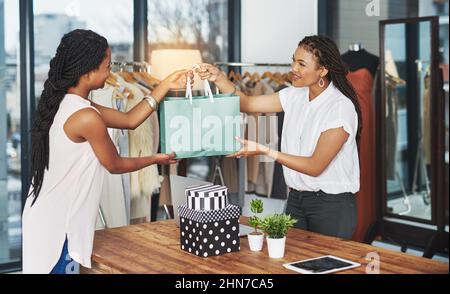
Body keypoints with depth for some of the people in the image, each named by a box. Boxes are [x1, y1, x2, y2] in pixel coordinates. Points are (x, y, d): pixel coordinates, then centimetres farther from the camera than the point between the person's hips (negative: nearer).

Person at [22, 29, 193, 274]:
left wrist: (166, 85, 7)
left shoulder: (63, 102, 6)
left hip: (45, 217, 9)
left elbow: (129, 120, 9)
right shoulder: (87, 117, -23)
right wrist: (156, 159, 8)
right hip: (58, 227, -9)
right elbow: (115, 165, -9)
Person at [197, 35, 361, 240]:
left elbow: (315, 166, -20)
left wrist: (265, 151, -23)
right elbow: (247, 104, 3)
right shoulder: (296, 96, 2)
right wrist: (218, 77, -12)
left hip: (332, 206, -6)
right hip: (296, 199, 6)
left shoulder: (341, 107, -18)